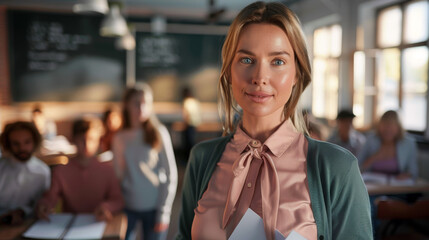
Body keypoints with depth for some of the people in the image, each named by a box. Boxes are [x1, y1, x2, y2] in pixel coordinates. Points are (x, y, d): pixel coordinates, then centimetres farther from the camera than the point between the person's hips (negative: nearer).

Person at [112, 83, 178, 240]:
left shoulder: (159, 133, -7)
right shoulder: (120, 138, 2)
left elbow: (171, 174, -6)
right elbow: (118, 175, 8)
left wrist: (164, 212, -7)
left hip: (154, 208, -2)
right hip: (128, 206, 2)